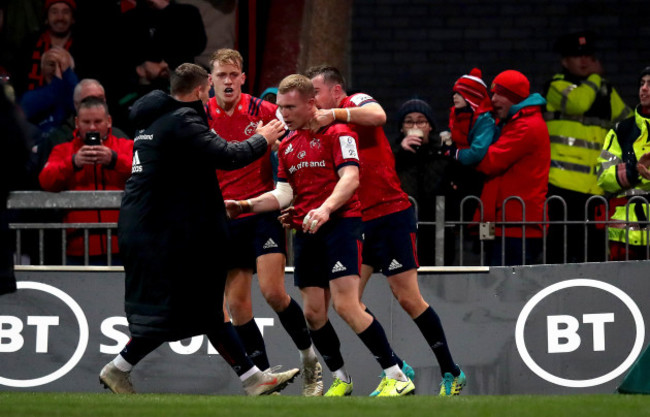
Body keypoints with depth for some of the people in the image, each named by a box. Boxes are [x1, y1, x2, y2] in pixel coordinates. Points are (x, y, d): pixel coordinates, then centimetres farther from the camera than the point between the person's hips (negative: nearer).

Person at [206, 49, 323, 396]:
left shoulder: (263, 111, -5)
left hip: (264, 211, -3)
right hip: (225, 219, 3)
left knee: (272, 291, -16)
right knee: (236, 303, 0)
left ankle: (309, 355, 5)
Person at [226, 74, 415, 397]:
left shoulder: (336, 132, -6)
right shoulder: (287, 145, 17)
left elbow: (350, 177, -17)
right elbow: (284, 193, 16)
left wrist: (325, 208, -33)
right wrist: (245, 206, 1)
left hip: (340, 222, -7)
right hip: (306, 233, 7)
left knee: (346, 306, -17)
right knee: (313, 313, 2)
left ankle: (397, 378, -13)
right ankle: (341, 379, 17)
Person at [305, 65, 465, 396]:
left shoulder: (356, 103, -5)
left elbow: (378, 116, -29)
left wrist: (336, 114, -28)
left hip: (390, 214, -8)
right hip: (357, 221, 8)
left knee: (408, 298, -6)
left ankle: (451, 373, 6)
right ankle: (396, 368, 5)